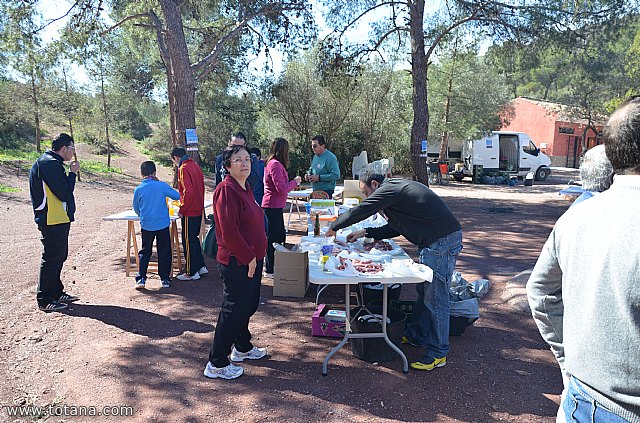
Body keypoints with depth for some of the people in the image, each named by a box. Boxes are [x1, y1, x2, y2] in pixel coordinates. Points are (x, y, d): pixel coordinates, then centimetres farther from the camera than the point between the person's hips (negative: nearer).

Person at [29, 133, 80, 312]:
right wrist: (73, 173, -10)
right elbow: (64, 194, -19)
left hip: (58, 219, 11)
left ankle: (56, 293, 29)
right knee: (51, 259, -3)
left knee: (59, 256, 18)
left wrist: (70, 173, 6)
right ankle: (44, 300, 7)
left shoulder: (50, 162, 16)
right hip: (53, 220, -11)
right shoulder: (50, 164, -17)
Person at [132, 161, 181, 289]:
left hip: (146, 225, 1)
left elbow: (136, 209, 9)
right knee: (164, 252, 9)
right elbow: (177, 196, 4)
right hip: (163, 224, -1)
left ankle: (141, 279, 6)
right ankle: (165, 279, 13)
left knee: (145, 252, 12)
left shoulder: (138, 189, -3)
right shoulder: (162, 185, -7)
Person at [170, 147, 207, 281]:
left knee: (188, 241, 2)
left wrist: (182, 210, -14)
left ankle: (191, 273, 10)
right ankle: (201, 266, 26)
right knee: (194, 238, 19)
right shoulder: (195, 166, 11)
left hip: (189, 212, -9)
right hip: (198, 209, 9)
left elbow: (189, 192, -24)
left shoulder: (183, 169, -15)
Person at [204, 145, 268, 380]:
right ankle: (217, 364, 14)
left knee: (248, 305, 21)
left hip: (251, 259, 10)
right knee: (233, 310, 0)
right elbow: (229, 231, -24)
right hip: (236, 262, -10)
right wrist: (248, 257, -19)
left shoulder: (245, 188, 13)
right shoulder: (226, 190, -19)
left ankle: (243, 348, 41)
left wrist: (255, 255, 14)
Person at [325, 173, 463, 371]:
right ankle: (416, 334, 33)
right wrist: (365, 233, 21)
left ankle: (438, 353, 7)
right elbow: (396, 228, 24)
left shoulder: (389, 189, -11)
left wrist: (333, 227, 5)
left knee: (435, 298, -3)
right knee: (423, 290, 19)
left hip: (441, 242, -11)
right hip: (434, 241, 11)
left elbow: (359, 212, -10)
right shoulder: (396, 188, 20)